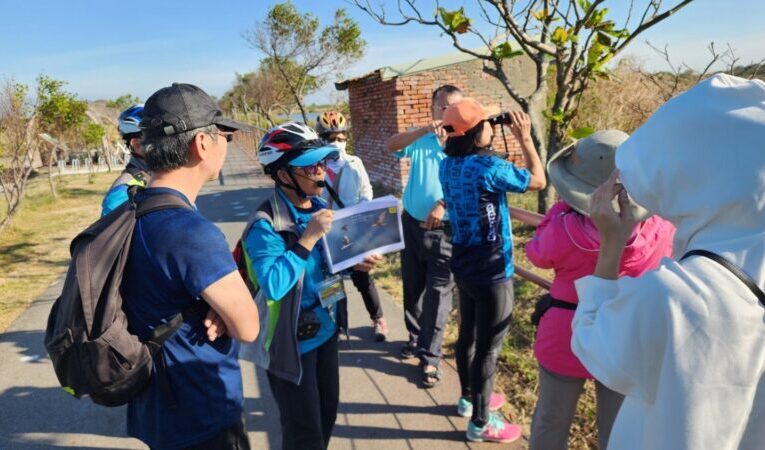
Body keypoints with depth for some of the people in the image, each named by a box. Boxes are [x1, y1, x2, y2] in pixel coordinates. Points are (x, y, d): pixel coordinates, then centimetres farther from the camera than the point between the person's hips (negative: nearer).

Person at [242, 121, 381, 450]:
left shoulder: (320, 207, 0)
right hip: (291, 343, -7)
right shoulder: (266, 225, -24)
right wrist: (309, 238, -32)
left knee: (327, 413, 23)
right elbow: (273, 286, -34)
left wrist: (355, 263, -7)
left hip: (326, 331, 7)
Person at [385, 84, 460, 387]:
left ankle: (430, 357, 12)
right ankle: (416, 337, 37)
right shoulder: (420, 139, -1)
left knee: (438, 292, 1)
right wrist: (426, 130, -33)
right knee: (412, 286, 16)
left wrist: (443, 205, -28)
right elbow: (390, 146, -19)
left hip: (444, 230, -3)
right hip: (412, 224, 3)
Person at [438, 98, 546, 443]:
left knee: (468, 335, 23)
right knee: (488, 347, 5)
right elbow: (537, 181, -12)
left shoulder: (448, 166, 0)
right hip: (492, 271, -8)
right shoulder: (487, 166, -23)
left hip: (464, 265, 8)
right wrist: (525, 138, -4)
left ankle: (469, 398, 42)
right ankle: (481, 422, 21)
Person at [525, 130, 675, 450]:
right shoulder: (663, 229, -16)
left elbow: (536, 253, -2)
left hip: (566, 338, -1)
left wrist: (563, 206, -2)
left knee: (551, 424, 21)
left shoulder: (563, 229, -24)